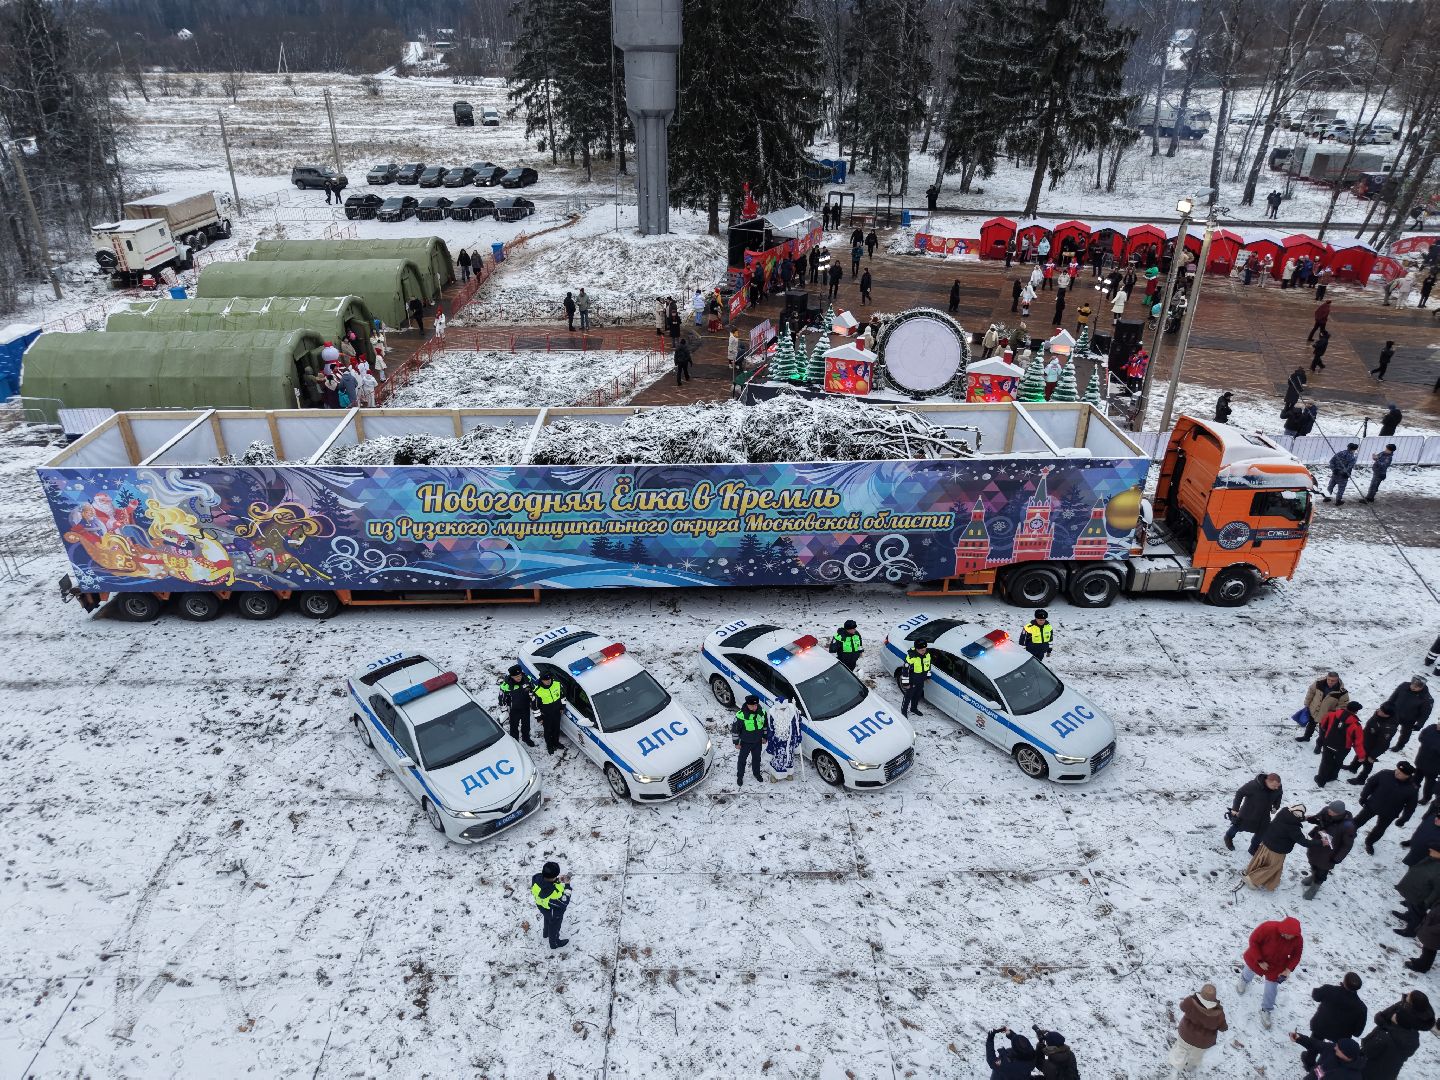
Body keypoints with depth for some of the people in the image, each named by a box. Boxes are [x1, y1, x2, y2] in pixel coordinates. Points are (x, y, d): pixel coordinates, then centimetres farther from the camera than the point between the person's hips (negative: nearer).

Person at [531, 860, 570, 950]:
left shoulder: (537, 877, -31)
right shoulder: (554, 893, -48)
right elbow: (564, 902, -29)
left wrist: (557, 880, -16)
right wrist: (567, 886, -23)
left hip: (542, 907, 6)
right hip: (554, 912, -6)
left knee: (547, 920, 38)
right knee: (554, 926, 26)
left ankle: (546, 934, 66)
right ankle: (555, 943, 54)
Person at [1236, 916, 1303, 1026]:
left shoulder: (1298, 939, -28)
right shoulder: (1268, 928, -39)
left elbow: (1296, 956, -9)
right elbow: (1253, 940, -25)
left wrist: (1289, 969, -23)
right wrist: (1259, 961, -25)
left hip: (1276, 967, 1)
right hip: (1257, 959, -1)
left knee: (1271, 990, 5)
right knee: (1249, 973, 29)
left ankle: (1266, 1010, 34)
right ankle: (1244, 979, 67)